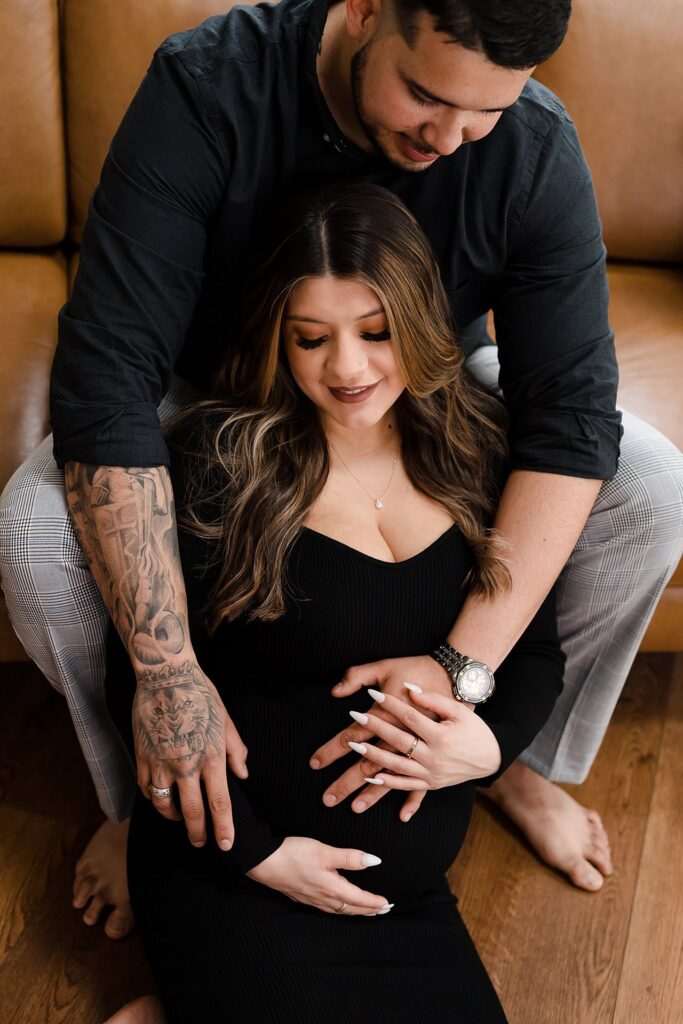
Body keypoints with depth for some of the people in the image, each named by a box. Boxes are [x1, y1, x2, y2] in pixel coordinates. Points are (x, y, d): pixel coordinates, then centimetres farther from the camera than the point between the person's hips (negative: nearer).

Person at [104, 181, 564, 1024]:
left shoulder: (478, 448, -2)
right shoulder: (217, 457, -14)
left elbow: (538, 650, 7)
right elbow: (141, 680, -8)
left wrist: (491, 744, -14)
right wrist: (256, 852, -11)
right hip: (237, 879, -4)